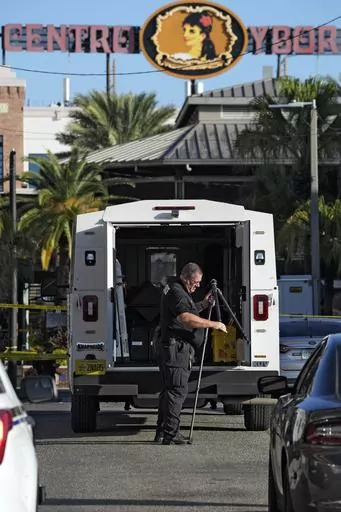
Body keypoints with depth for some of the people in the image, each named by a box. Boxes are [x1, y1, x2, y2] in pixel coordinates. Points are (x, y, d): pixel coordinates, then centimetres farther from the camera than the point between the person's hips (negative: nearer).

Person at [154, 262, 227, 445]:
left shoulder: (177, 291, 21)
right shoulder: (176, 292, -14)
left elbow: (187, 312, 36)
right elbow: (186, 318, -27)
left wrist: (203, 304, 21)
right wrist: (212, 324, -24)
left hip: (169, 348, 11)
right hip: (176, 349, -11)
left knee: (169, 390, 13)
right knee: (177, 390, -13)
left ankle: (162, 433, 17)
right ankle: (170, 434, -16)